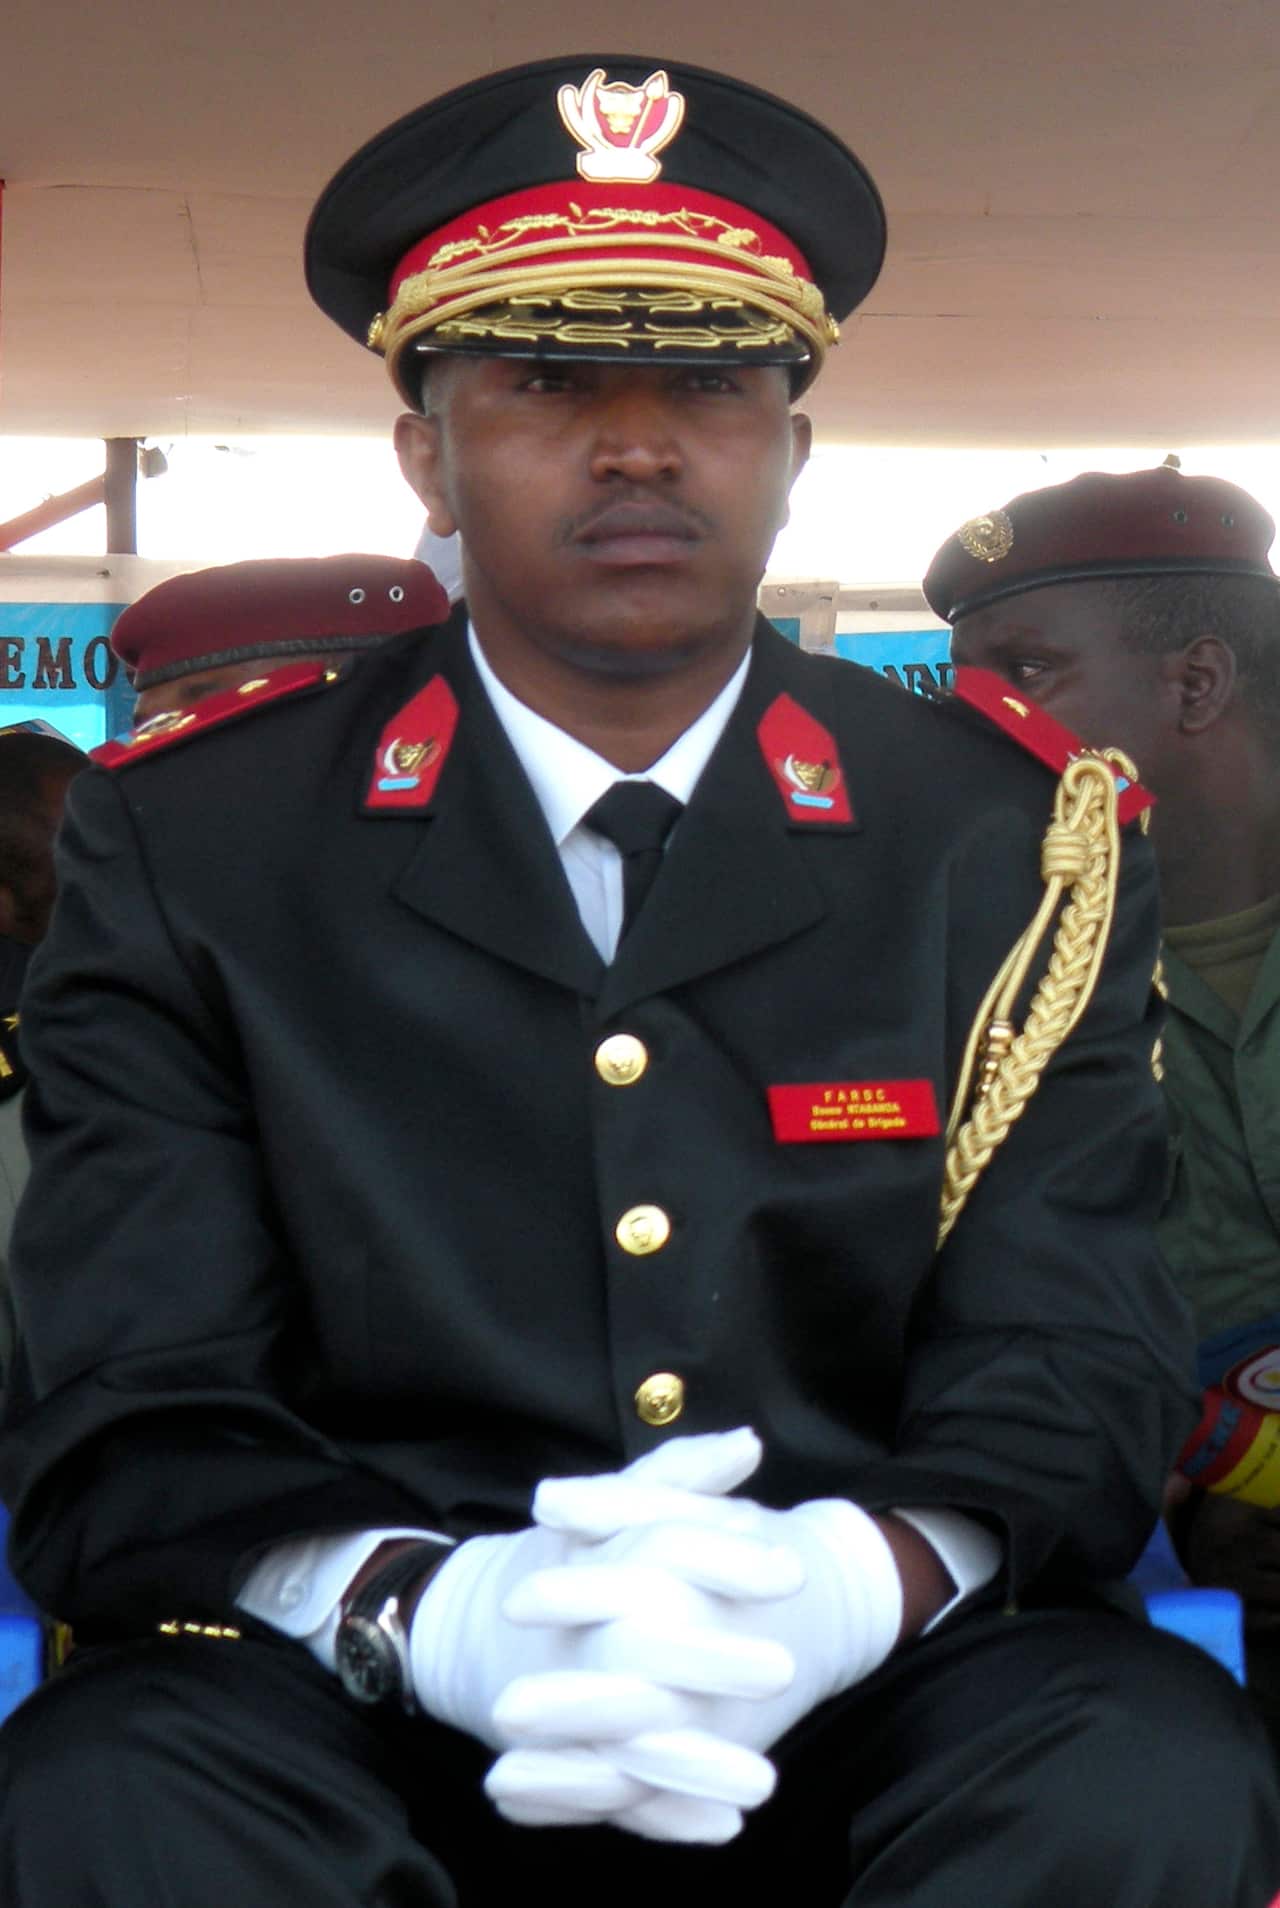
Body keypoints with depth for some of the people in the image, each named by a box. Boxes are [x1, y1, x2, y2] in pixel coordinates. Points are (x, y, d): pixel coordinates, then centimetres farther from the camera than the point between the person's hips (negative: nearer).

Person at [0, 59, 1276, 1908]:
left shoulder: (1016, 841, 4)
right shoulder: (186, 843, 2)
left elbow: (1068, 1363, 0)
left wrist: (853, 1582, -23)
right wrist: (425, 1607, -25)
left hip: (867, 1697, 1)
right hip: (365, 1709, 0)